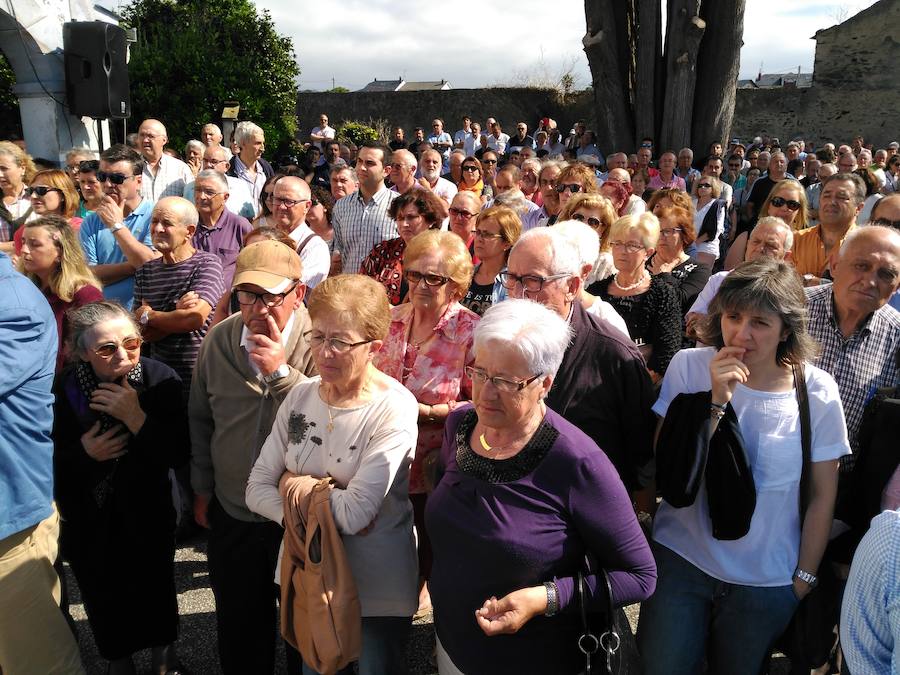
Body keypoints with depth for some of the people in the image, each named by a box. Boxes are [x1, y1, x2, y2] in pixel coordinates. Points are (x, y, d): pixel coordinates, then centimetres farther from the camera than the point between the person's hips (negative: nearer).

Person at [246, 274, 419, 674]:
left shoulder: (394, 409, -21)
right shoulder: (301, 396, -4)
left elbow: (355, 513, -27)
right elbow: (257, 490, -4)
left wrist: (297, 485, -13)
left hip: (376, 590, -5)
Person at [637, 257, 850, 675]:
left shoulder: (816, 391, -11)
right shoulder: (689, 367, -11)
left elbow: (822, 496, -1)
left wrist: (804, 578, 4)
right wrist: (716, 401, -25)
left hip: (768, 581, 0)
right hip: (681, 560, 0)